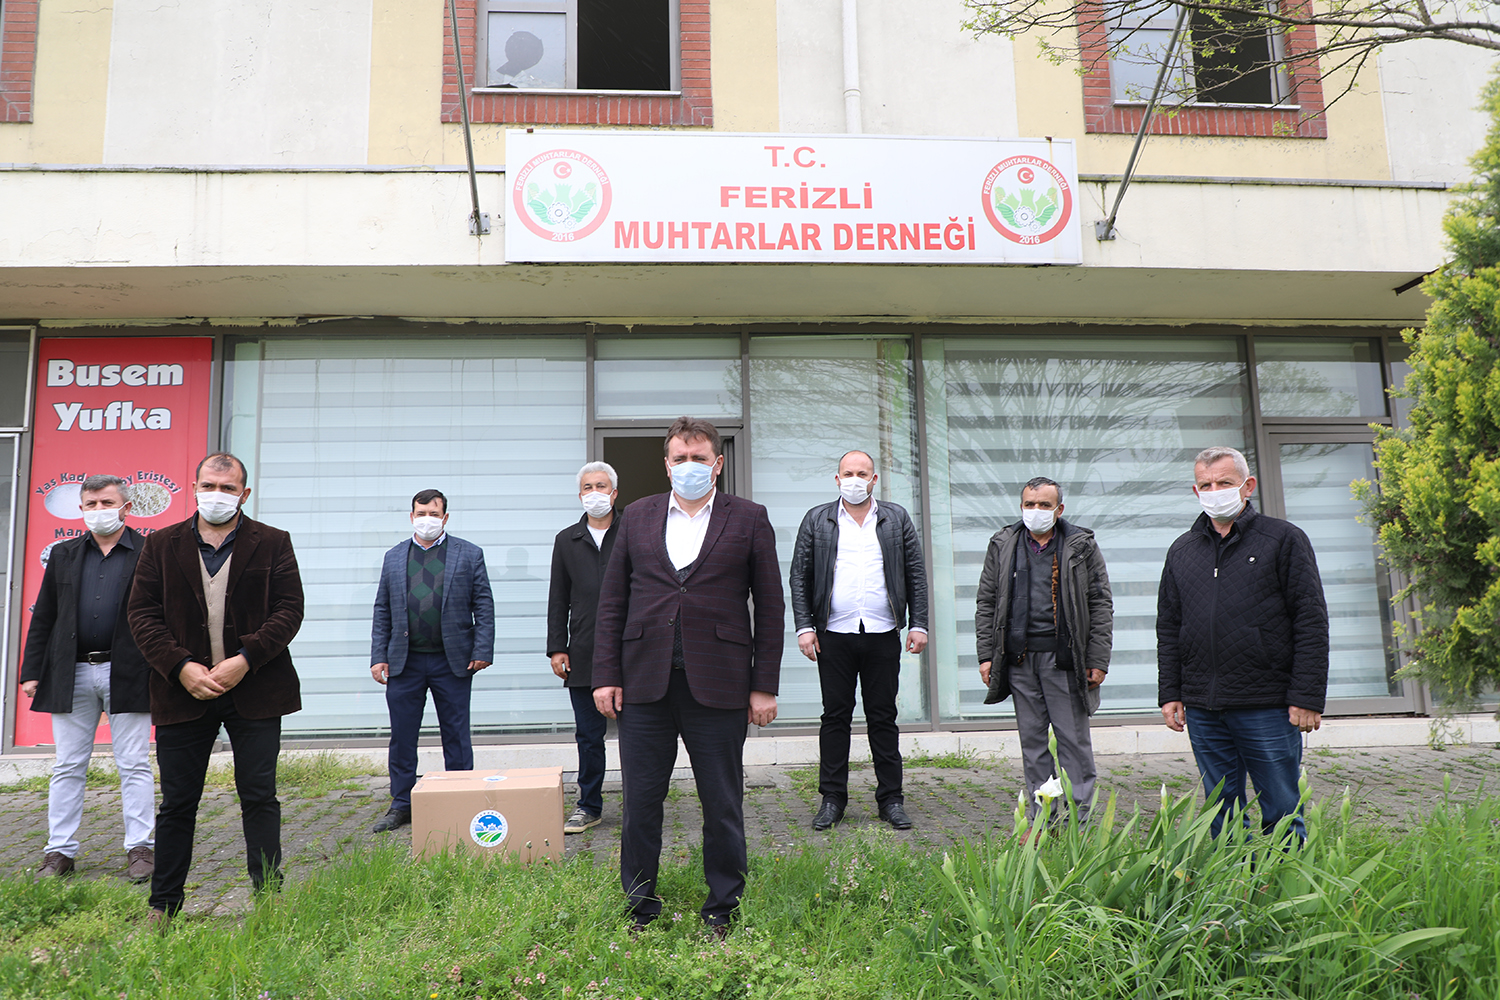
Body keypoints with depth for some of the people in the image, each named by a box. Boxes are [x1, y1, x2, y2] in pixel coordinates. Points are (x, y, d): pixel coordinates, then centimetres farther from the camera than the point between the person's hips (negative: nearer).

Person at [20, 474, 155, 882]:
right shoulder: (63, 555, 12)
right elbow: (43, 618, 13)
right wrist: (31, 672, 7)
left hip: (128, 675, -3)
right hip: (71, 676, 4)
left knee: (134, 766, 1)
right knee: (67, 767, 8)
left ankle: (141, 849, 8)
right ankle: (59, 851, 18)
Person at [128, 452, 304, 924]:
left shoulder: (272, 543, 3)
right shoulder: (161, 545, 7)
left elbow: (290, 609, -3)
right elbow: (142, 612, 2)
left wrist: (245, 660, -14)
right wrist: (181, 666, -11)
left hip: (254, 690, -1)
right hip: (183, 690, 2)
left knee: (259, 799, 3)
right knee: (176, 803, 10)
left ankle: (269, 898, 11)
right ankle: (163, 906, 23)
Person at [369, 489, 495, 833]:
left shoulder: (469, 554, 3)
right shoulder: (394, 556, 10)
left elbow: (484, 607, 1)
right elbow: (382, 611, 11)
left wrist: (482, 651, -7)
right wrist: (379, 657, 3)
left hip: (452, 662, -2)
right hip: (404, 662, 2)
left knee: (456, 737, 5)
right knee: (402, 737, 8)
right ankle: (401, 805, 20)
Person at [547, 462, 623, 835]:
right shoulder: (566, 540, 12)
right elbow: (558, 599, 12)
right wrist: (556, 648, 5)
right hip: (584, 655, 3)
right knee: (588, 735, 8)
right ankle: (589, 806, 19)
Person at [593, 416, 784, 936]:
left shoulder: (748, 519, 4)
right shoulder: (638, 516, 11)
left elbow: (771, 607, 3)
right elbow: (612, 601, 10)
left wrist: (764, 686, -2)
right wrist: (606, 675, 2)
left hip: (718, 686, -2)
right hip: (644, 682, 2)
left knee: (723, 805, 7)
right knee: (641, 801, 7)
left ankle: (721, 908, 23)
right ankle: (641, 906, 23)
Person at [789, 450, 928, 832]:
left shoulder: (897, 519, 9)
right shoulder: (816, 520, 7)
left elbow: (916, 575, 9)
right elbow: (799, 577, 5)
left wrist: (919, 625, 1)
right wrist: (804, 627, -3)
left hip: (882, 635, 1)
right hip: (834, 635, 0)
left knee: (883, 717, 6)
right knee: (835, 716, 5)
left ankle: (891, 799, 15)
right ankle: (832, 798, 14)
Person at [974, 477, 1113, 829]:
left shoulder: (1082, 546, 3)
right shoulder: (1003, 545, 9)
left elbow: (1101, 605, 2)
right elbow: (986, 602, 11)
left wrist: (1098, 661, -4)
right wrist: (986, 655, 4)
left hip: (1064, 658, -2)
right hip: (1019, 658, 3)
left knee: (1073, 740, 1)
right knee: (1032, 740, 9)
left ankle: (1076, 820, 11)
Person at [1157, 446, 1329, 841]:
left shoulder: (1284, 539, 1)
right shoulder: (1182, 551, 13)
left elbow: (1311, 622, -3)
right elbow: (1168, 628, 17)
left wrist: (1307, 697, -9)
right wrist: (1169, 694, 9)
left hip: (1268, 708, -4)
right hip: (1202, 709, 4)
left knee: (1281, 813, 5)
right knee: (1222, 817, 11)